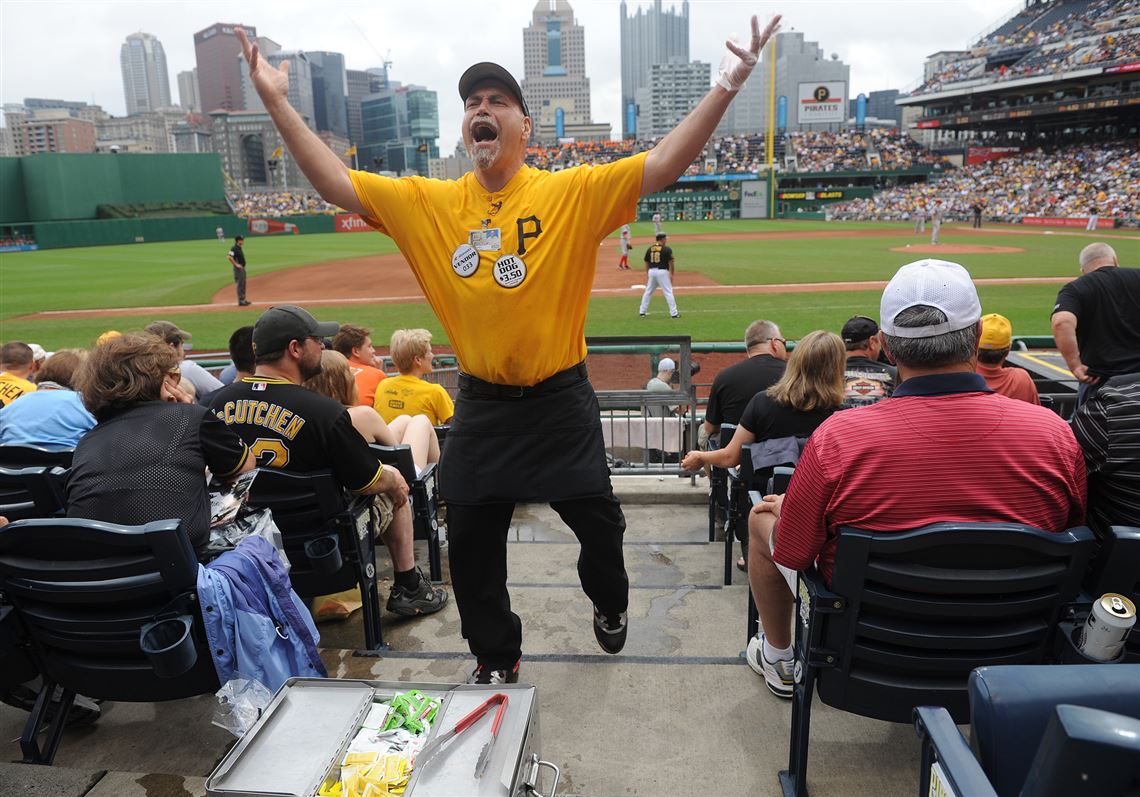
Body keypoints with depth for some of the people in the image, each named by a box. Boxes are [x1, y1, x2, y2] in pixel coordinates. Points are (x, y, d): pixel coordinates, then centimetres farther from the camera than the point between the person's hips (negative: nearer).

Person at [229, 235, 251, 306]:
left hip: (242, 268, 10)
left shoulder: (240, 248, 13)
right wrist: (236, 264, -24)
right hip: (238, 269, -10)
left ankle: (243, 300, 24)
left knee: (243, 284, 15)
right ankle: (240, 301, -4)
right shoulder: (234, 248, -17)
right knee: (240, 285, -6)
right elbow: (229, 256, -29)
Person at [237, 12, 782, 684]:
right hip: (482, 403, 3)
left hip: (560, 398, -2)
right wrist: (278, 103, -6)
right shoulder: (428, 203, 1)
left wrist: (728, 85, -25)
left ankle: (610, 604, 47)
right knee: (471, 538, 10)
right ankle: (496, 658, 34)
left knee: (598, 520, 11)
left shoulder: (574, 192, -7)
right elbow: (336, 183, 0)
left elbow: (662, 165, -15)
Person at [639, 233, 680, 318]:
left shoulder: (649, 249, 8)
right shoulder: (667, 249, -5)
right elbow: (670, 262, -8)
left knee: (648, 291, 16)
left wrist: (647, 274, 19)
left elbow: (647, 262, 12)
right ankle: (674, 313, -2)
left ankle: (642, 312, 19)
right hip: (662, 272, -5)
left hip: (651, 271, 5)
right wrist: (671, 274, -5)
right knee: (668, 292, -2)